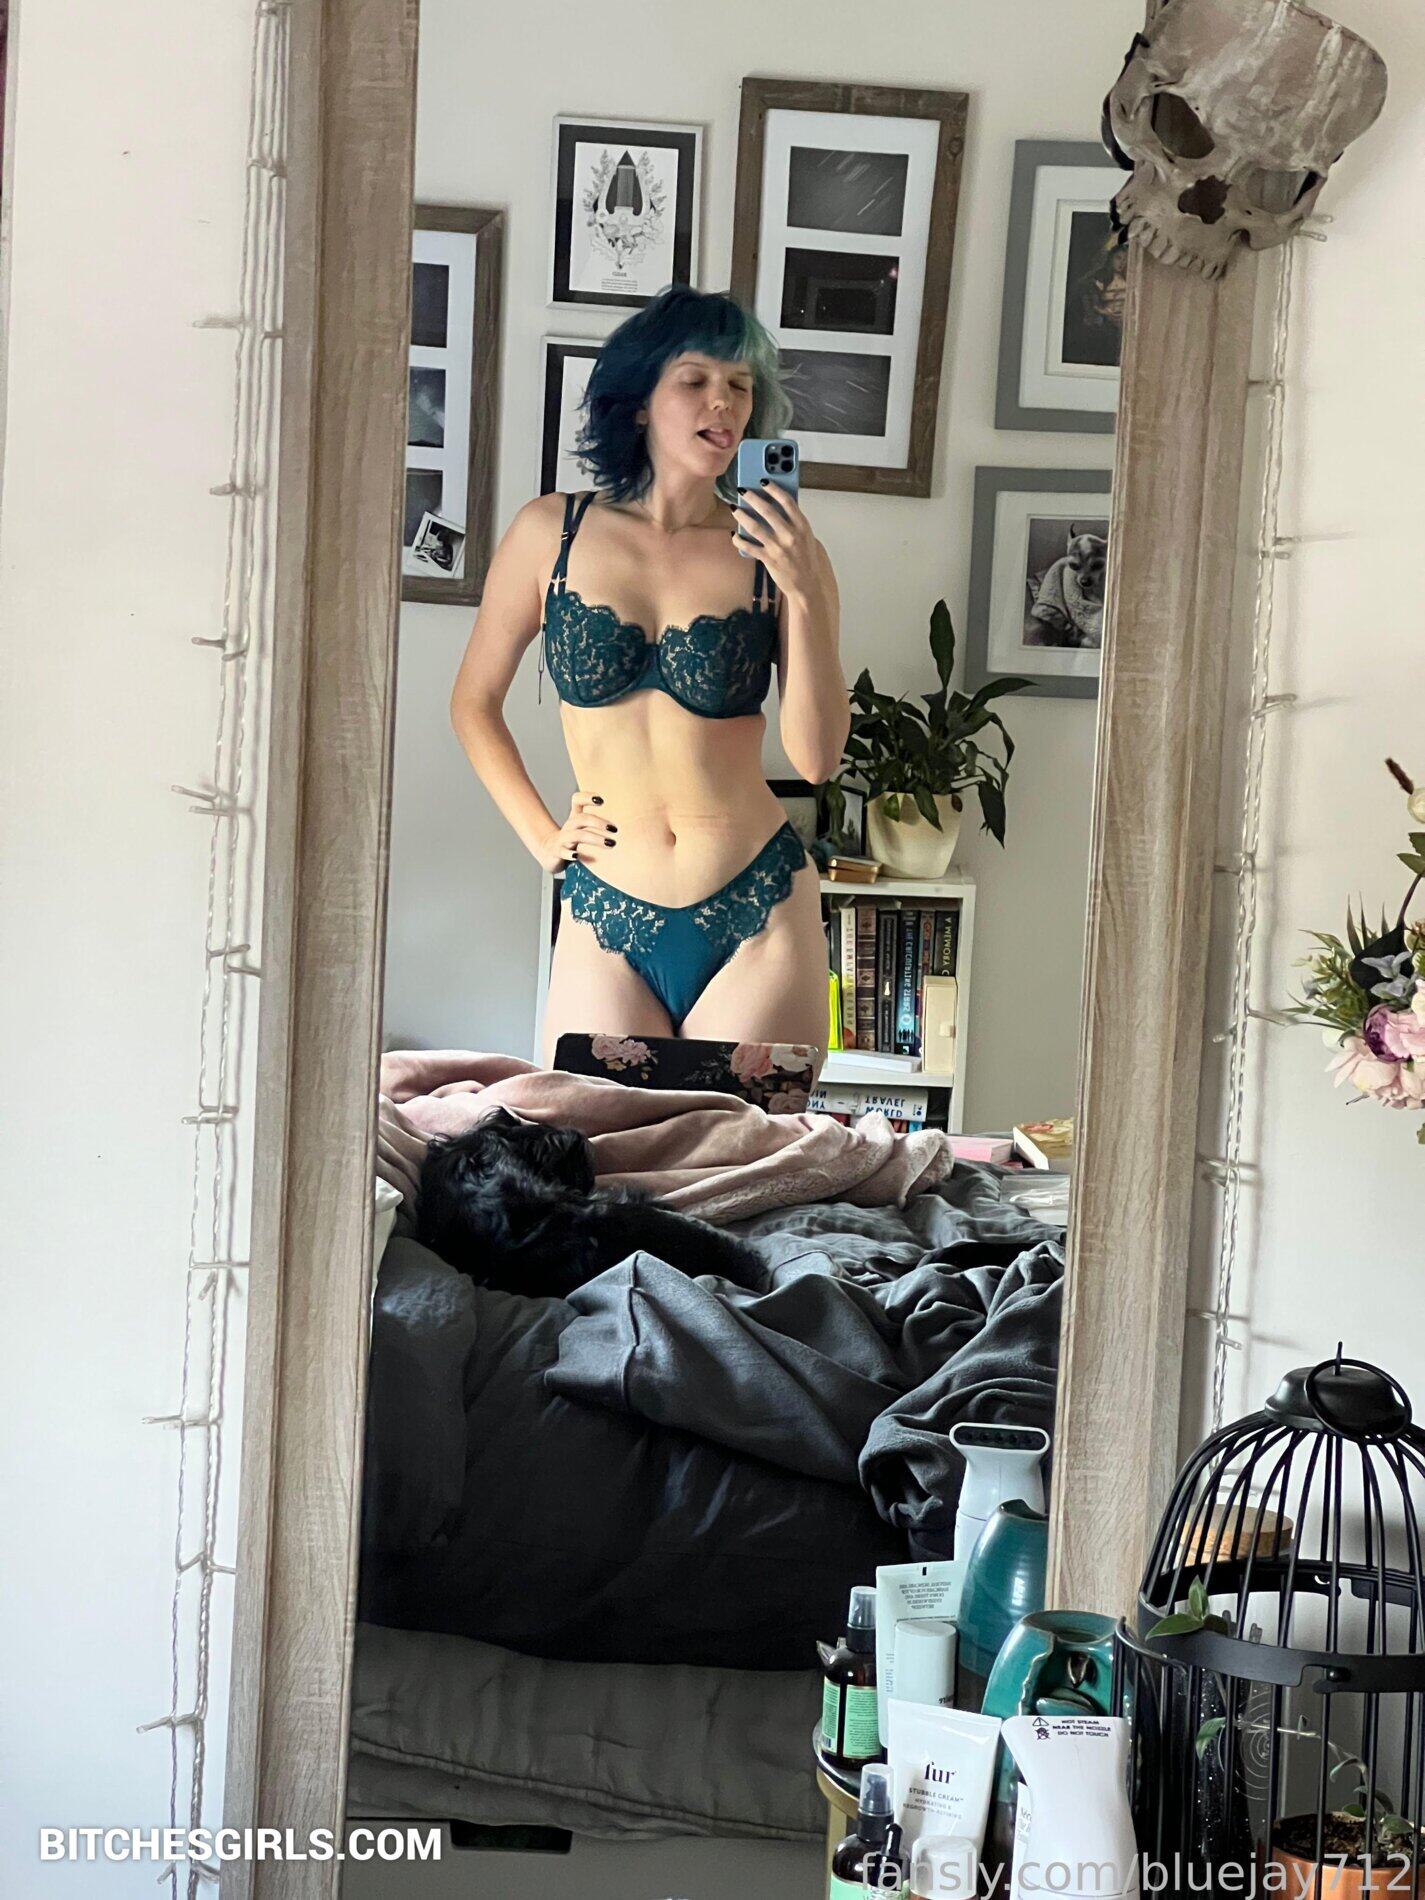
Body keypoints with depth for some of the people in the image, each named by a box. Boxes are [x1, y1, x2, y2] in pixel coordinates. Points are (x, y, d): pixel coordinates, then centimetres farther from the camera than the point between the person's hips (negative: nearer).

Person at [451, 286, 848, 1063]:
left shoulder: (777, 550, -1)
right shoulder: (553, 533, 2)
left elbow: (816, 758, -7)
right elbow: (474, 701, 13)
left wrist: (805, 595, -16)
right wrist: (541, 836, 6)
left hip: (757, 918, 0)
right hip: (607, 919, 1)